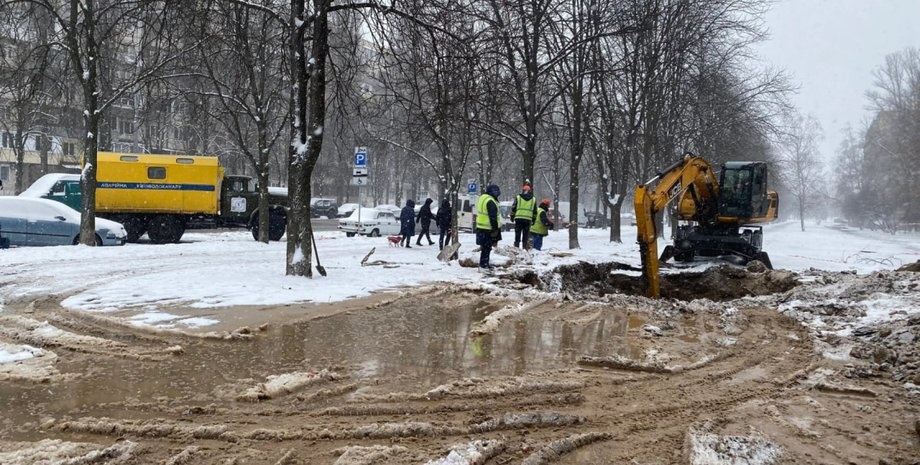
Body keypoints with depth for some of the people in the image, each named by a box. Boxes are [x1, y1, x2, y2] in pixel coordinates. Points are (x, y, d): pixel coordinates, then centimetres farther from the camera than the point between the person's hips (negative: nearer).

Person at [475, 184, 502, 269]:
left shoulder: (482, 198, 15)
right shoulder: (490, 202, -18)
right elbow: (493, 217, -20)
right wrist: (495, 229, -15)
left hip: (481, 227, 10)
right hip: (488, 228, -10)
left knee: (485, 247, 16)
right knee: (487, 247, -5)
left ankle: (484, 264, 24)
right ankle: (483, 265, -2)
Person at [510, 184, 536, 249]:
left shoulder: (518, 197, 2)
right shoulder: (533, 199, 11)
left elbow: (513, 208, 3)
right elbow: (535, 211, 13)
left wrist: (512, 216, 11)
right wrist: (533, 220, 19)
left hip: (518, 218, -2)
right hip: (528, 219, 2)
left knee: (517, 234, 3)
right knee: (526, 235, 6)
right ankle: (525, 248, 5)